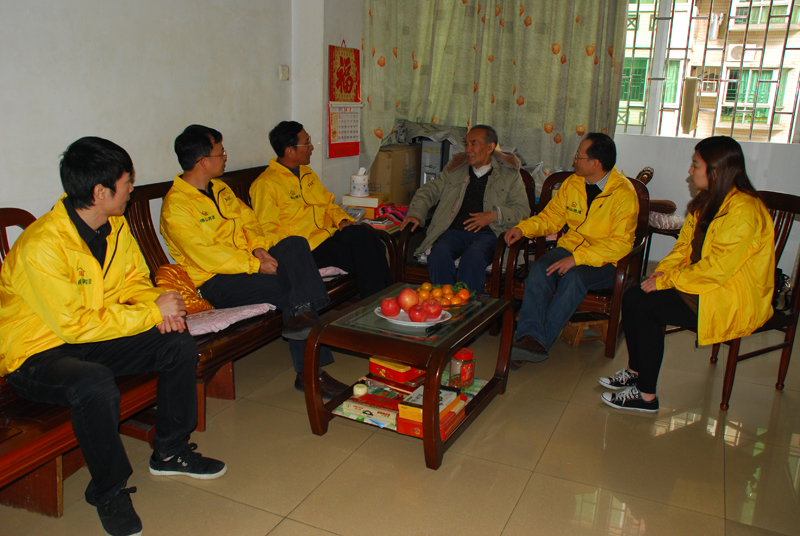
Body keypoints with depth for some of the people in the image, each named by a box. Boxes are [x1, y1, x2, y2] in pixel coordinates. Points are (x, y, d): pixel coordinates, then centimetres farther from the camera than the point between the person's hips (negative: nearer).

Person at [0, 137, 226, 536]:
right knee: (95, 385, -37)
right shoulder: (43, 245, -28)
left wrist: (159, 306, -14)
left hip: (93, 339, 8)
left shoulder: (115, 226, -2)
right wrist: (152, 313, -25)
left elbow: (135, 279, 9)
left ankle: (170, 453, 10)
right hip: (36, 353, -7)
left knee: (179, 345, -9)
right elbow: (75, 325, -28)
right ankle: (109, 493, -11)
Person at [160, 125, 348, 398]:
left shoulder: (220, 188, 15)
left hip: (248, 261, 7)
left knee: (295, 244, -22)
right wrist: (255, 265, -22)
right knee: (289, 290, -26)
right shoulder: (175, 207, -12)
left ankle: (301, 314, -28)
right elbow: (206, 256, -20)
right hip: (215, 281, -7)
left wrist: (259, 247, -8)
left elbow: (246, 218, 14)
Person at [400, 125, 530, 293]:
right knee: (439, 252, -32)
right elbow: (428, 192, 21)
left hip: (486, 233, -2)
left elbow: (522, 210, 8)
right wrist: (416, 214, 0)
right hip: (452, 231, 2)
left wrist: (494, 215, -10)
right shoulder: (453, 170, 25)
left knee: (474, 255, -36)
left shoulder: (510, 176, 16)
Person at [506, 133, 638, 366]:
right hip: (569, 248, 5)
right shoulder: (572, 183, 7)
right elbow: (551, 217, 15)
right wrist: (522, 228, -5)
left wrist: (578, 258, -27)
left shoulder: (624, 193, -11)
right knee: (539, 268, -26)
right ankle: (531, 337, -37)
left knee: (574, 277, -35)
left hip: (604, 261, -5)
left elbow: (620, 243, -18)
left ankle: (541, 340, -32)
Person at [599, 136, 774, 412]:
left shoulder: (743, 210, -21)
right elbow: (684, 247, 12)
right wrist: (662, 271, -6)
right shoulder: (707, 202, 10)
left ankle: (646, 396, -11)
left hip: (734, 303, -9)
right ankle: (635, 372, 10)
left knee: (646, 306, -21)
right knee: (631, 297, -7)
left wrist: (667, 281, -19)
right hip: (707, 286, 9)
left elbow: (716, 268, -25)